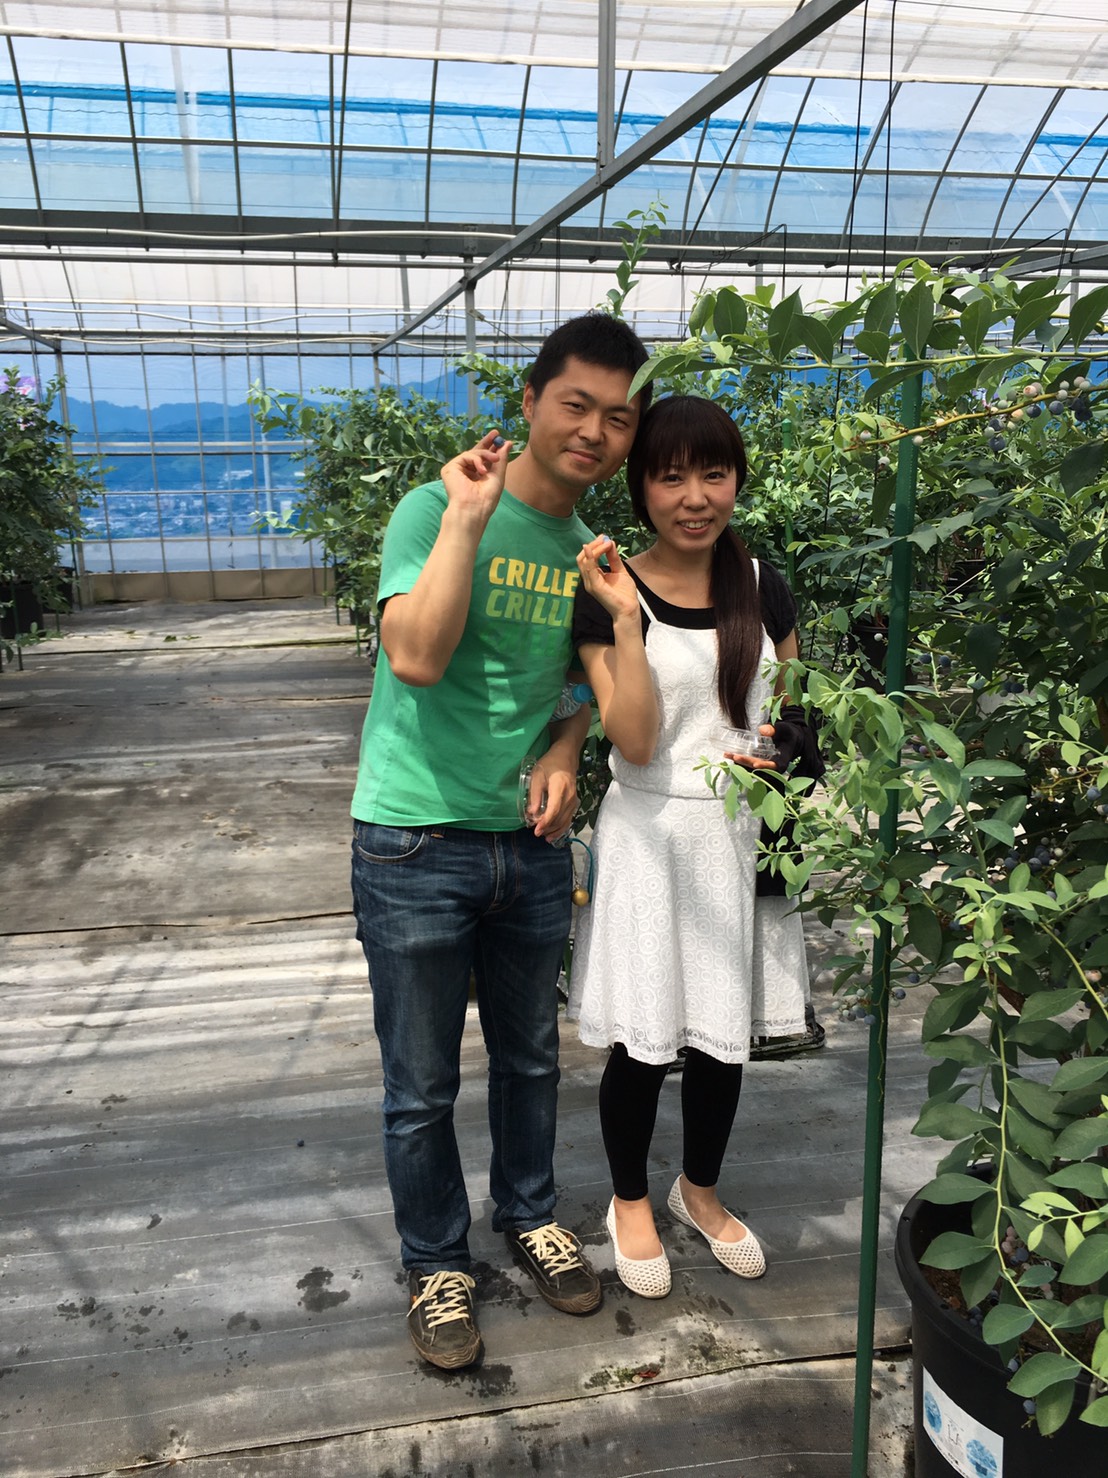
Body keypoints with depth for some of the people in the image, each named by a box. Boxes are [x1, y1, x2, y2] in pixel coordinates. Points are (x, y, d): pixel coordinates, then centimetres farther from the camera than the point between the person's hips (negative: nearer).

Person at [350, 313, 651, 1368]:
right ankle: (435, 1266, 32)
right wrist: (468, 517, -26)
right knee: (422, 1087, 9)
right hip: (416, 844, -5)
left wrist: (564, 754, -2)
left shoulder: (593, 550, 5)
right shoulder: (437, 509, -13)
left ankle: (528, 1217, 44)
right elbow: (416, 658, -28)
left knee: (531, 1058, 21)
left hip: (531, 844, 5)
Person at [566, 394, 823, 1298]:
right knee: (643, 1042, 6)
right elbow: (635, 742, -17)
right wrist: (626, 621, -25)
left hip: (744, 837, 4)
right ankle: (632, 1202, 33)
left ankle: (700, 1190, 40)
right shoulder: (610, 596, -9)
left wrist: (787, 749, -10)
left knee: (726, 1034, 14)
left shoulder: (764, 590, 3)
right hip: (653, 839, -3)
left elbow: (793, 715, 13)